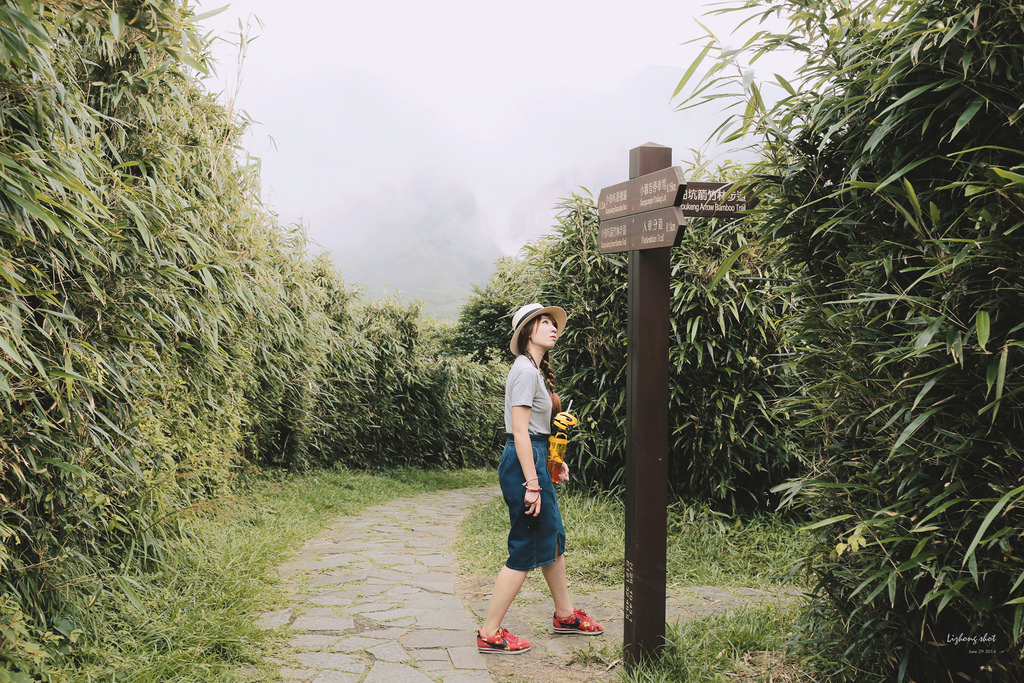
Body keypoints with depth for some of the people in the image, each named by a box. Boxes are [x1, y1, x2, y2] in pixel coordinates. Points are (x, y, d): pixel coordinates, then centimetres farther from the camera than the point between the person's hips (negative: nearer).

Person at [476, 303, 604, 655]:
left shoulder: (535, 369, 16)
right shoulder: (525, 370, -16)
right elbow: (520, 431, -21)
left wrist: (554, 462, 20)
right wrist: (532, 484, -22)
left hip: (534, 458, 10)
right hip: (524, 463, -10)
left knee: (552, 538, 19)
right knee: (525, 549, -4)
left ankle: (565, 615, 34)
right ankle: (489, 634, 4)